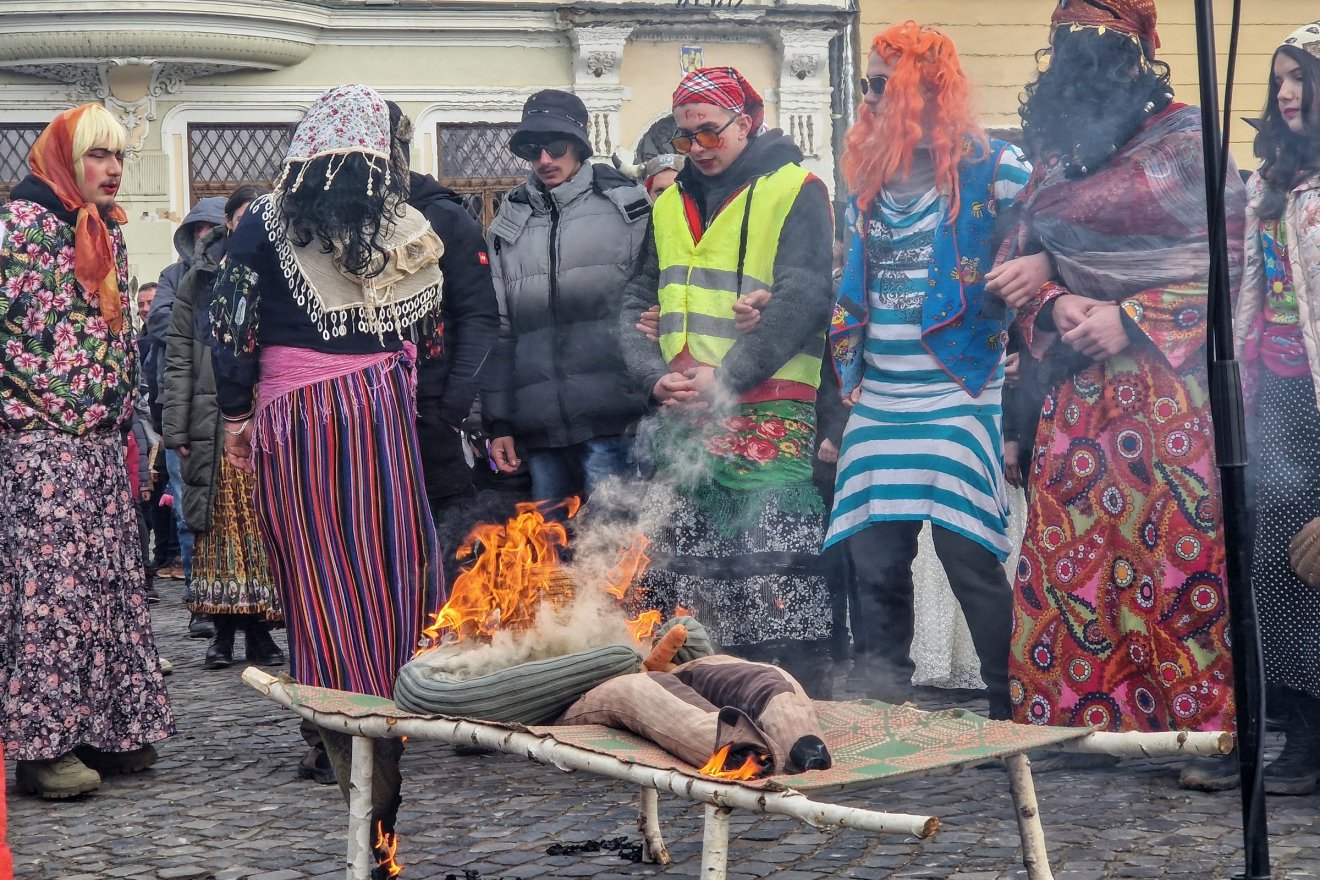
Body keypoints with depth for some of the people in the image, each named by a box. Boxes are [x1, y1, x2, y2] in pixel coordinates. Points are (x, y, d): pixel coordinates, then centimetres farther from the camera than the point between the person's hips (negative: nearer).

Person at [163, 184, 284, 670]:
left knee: (265, 527, -1)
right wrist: (177, 429, -4)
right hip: (215, 424, 0)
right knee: (220, 525, 0)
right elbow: (178, 359, 4)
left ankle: (259, 630, 6)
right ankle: (224, 630, 5)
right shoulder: (198, 281, 8)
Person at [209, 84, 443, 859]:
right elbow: (428, 337, 11)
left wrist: (236, 415, 6)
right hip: (383, 412, 2)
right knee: (387, 565, 8)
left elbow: (233, 329, -4)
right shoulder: (409, 229, 4)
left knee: (321, 574, 4)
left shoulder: (266, 224, -4)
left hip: (294, 421, -2)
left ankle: (348, 749, 8)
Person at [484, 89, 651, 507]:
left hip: (613, 424, -4)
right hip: (538, 424, 4)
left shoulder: (626, 206, 5)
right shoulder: (509, 224, 15)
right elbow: (499, 330, 16)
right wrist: (498, 423, 11)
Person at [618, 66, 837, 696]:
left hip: (769, 417, -6)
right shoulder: (669, 207, 19)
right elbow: (638, 304, 15)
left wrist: (725, 376, -18)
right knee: (684, 583, 6)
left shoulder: (795, 192, 0)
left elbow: (802, 300, -11)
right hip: (682, 425, 6)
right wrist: (656, 375, -5)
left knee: (778, 595, -11)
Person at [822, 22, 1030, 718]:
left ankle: (1016, 712, 3)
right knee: (874, 567, 4)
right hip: (876, 406, 6)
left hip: (958, 399, -6)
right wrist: (845, 381, 19)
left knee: (970, 557, -8)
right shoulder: (869, 179, 16)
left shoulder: (993, 169, -3)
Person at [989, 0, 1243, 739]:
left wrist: (1133, 319, -13)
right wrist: (1055, 304, -3)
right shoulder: (1055, 151, 14)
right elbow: (1022, 261, 18)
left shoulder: (1186, 138, -2)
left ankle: (1192, 731, 2)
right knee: (1066, 566, 3)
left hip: (1172, 388, -5)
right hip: (1078, 395, 5)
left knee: (1178, 564, -6)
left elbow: (1230, 260, -6)